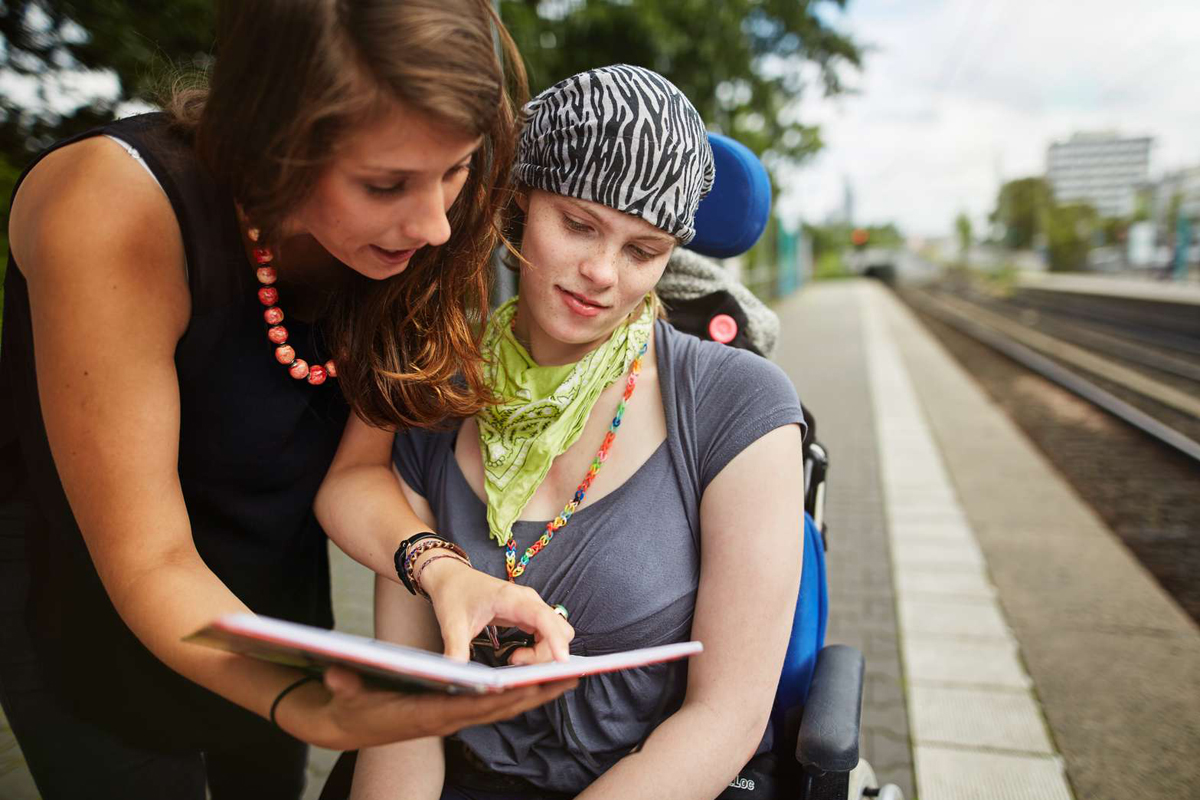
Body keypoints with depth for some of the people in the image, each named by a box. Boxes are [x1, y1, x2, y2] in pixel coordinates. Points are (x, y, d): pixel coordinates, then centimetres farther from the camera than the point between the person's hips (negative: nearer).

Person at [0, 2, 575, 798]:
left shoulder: (399, 236, -20)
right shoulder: (117, 215, -34)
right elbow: (149, 562, -31)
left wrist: (440, 569, -35)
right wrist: (316, 710, -46)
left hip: (279, 612, 5)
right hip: (96, 626, -4)